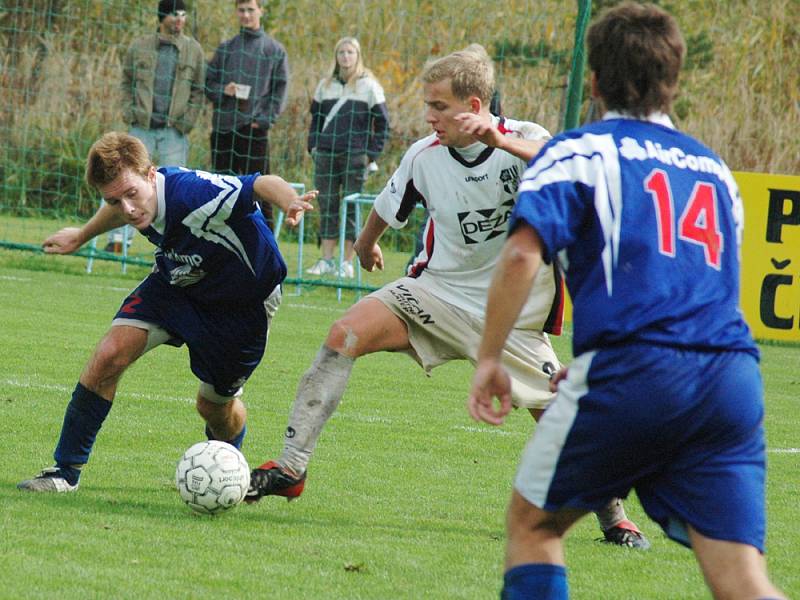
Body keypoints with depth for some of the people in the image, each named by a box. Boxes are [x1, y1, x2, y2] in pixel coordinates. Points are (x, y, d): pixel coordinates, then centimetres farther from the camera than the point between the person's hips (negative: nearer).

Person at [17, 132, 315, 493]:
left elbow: (263, 184, -45)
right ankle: (65, 471, -3)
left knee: (215, 406, 8)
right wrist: (82, 236, 26)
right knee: (110, 355, -15)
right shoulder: (136, 198, -18)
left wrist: (290, 202, -68)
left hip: (242, 301, -5)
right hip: (175, 283, 5)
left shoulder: (194, 193, -39)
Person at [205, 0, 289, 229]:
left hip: (255, 130, -3)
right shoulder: (225, 48, 13)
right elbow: (208, 83, 13)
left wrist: (265, 119, -9)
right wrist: (223, 90, -8)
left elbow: (280, 90, 1)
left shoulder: (274, 50, 4)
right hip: (223, 127, 3)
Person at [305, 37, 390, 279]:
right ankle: (326, 260, 10)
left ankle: (348, 262, 1)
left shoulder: (369, 86, 0)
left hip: (355, 156, -4)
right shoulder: (326, 85, 12)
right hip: (326, 154, 4)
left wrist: (371, 154, -5)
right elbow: (316, 117, 20)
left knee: (352, 207, -2)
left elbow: (382, 122, 1)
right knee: (327, 206, 5)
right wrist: (313, 145, 9)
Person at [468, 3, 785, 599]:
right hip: (731, 378, 4)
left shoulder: (579, 152, 7)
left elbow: (522, 255, -9)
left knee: (533, 523, 18)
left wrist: (490, 358, -1)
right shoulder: (714, 168, 24)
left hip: (631, 371, -4)